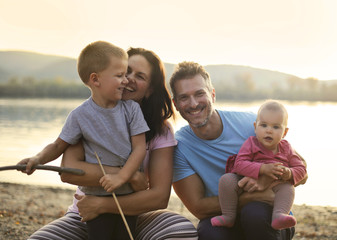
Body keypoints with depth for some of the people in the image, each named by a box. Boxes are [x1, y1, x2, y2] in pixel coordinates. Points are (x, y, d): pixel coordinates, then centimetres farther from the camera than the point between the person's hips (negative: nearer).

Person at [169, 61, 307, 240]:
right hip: (223, 222, -1)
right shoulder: (179, 146, -9)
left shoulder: (249, 123, -8)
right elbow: (198, 208, -11)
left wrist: (266, 179, -23)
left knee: (254, 213, -34)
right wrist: (254, 196, -21)